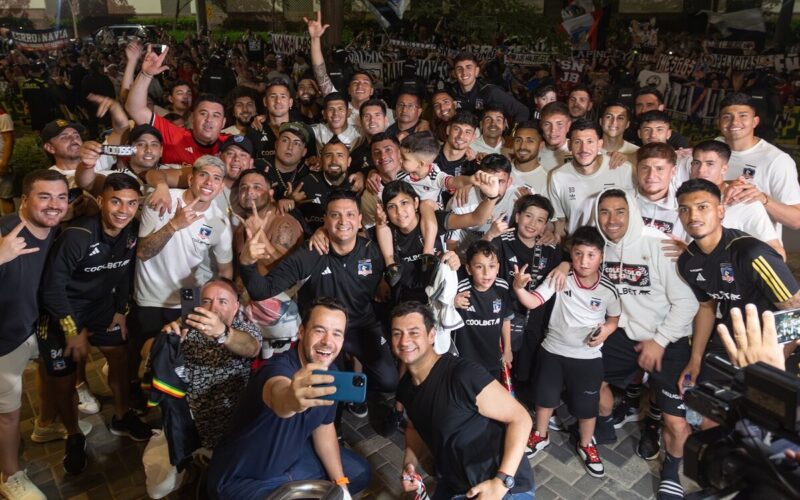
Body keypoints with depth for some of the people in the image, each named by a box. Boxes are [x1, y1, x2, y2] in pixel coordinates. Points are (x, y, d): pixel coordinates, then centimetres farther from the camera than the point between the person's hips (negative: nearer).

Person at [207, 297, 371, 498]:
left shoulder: (329, 373, -9)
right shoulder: (279, 368, -33)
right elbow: (278, 397, -58)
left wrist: (340, 481, 2)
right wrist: (291, 400, -82)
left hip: (293, 457, 8)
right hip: (242, 479, -7)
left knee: (359, 473, 12)